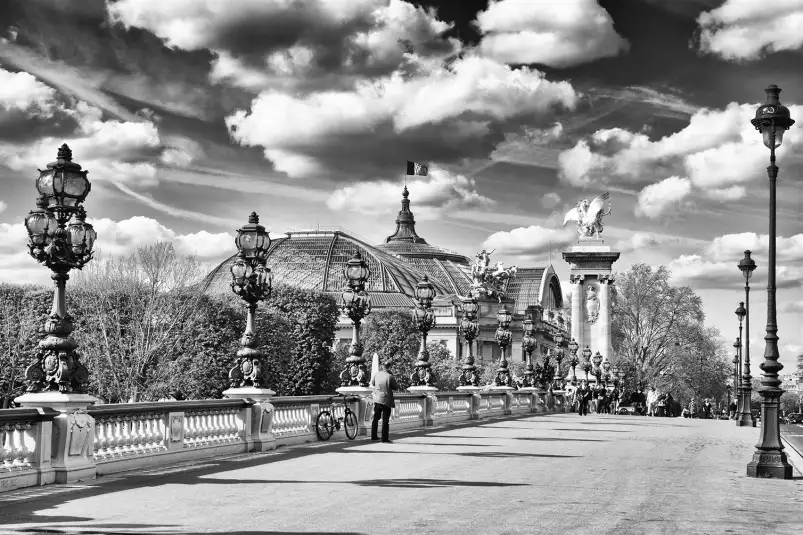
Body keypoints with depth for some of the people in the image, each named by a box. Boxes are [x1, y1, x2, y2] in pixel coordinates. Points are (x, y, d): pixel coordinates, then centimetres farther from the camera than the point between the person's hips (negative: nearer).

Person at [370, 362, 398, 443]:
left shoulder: (377, 374, -4)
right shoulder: (390, 377, -18)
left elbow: (372, 383, 13)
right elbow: (396, 387, -7)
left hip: (377, 399, 5)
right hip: (386, 400, -5)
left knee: (375, 418, 18)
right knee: (385, 420, 2)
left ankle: (373, 436, 25)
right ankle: (384, 438, 1)